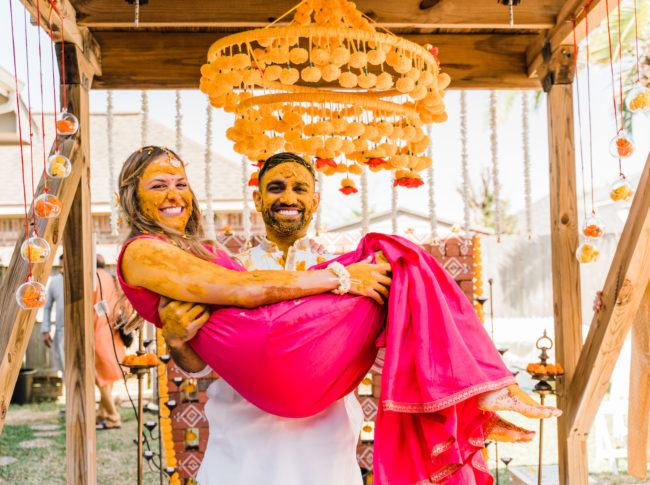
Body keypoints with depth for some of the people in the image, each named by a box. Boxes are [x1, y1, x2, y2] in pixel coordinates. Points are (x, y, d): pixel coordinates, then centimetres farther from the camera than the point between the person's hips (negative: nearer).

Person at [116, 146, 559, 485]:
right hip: (276, 350, -9)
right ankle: (490, 390, -6)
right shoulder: (141, 254, 0)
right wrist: (336, 276, -11)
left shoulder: (190, 252, 31)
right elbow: (240, 289, -10)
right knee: (395, 265, -6)